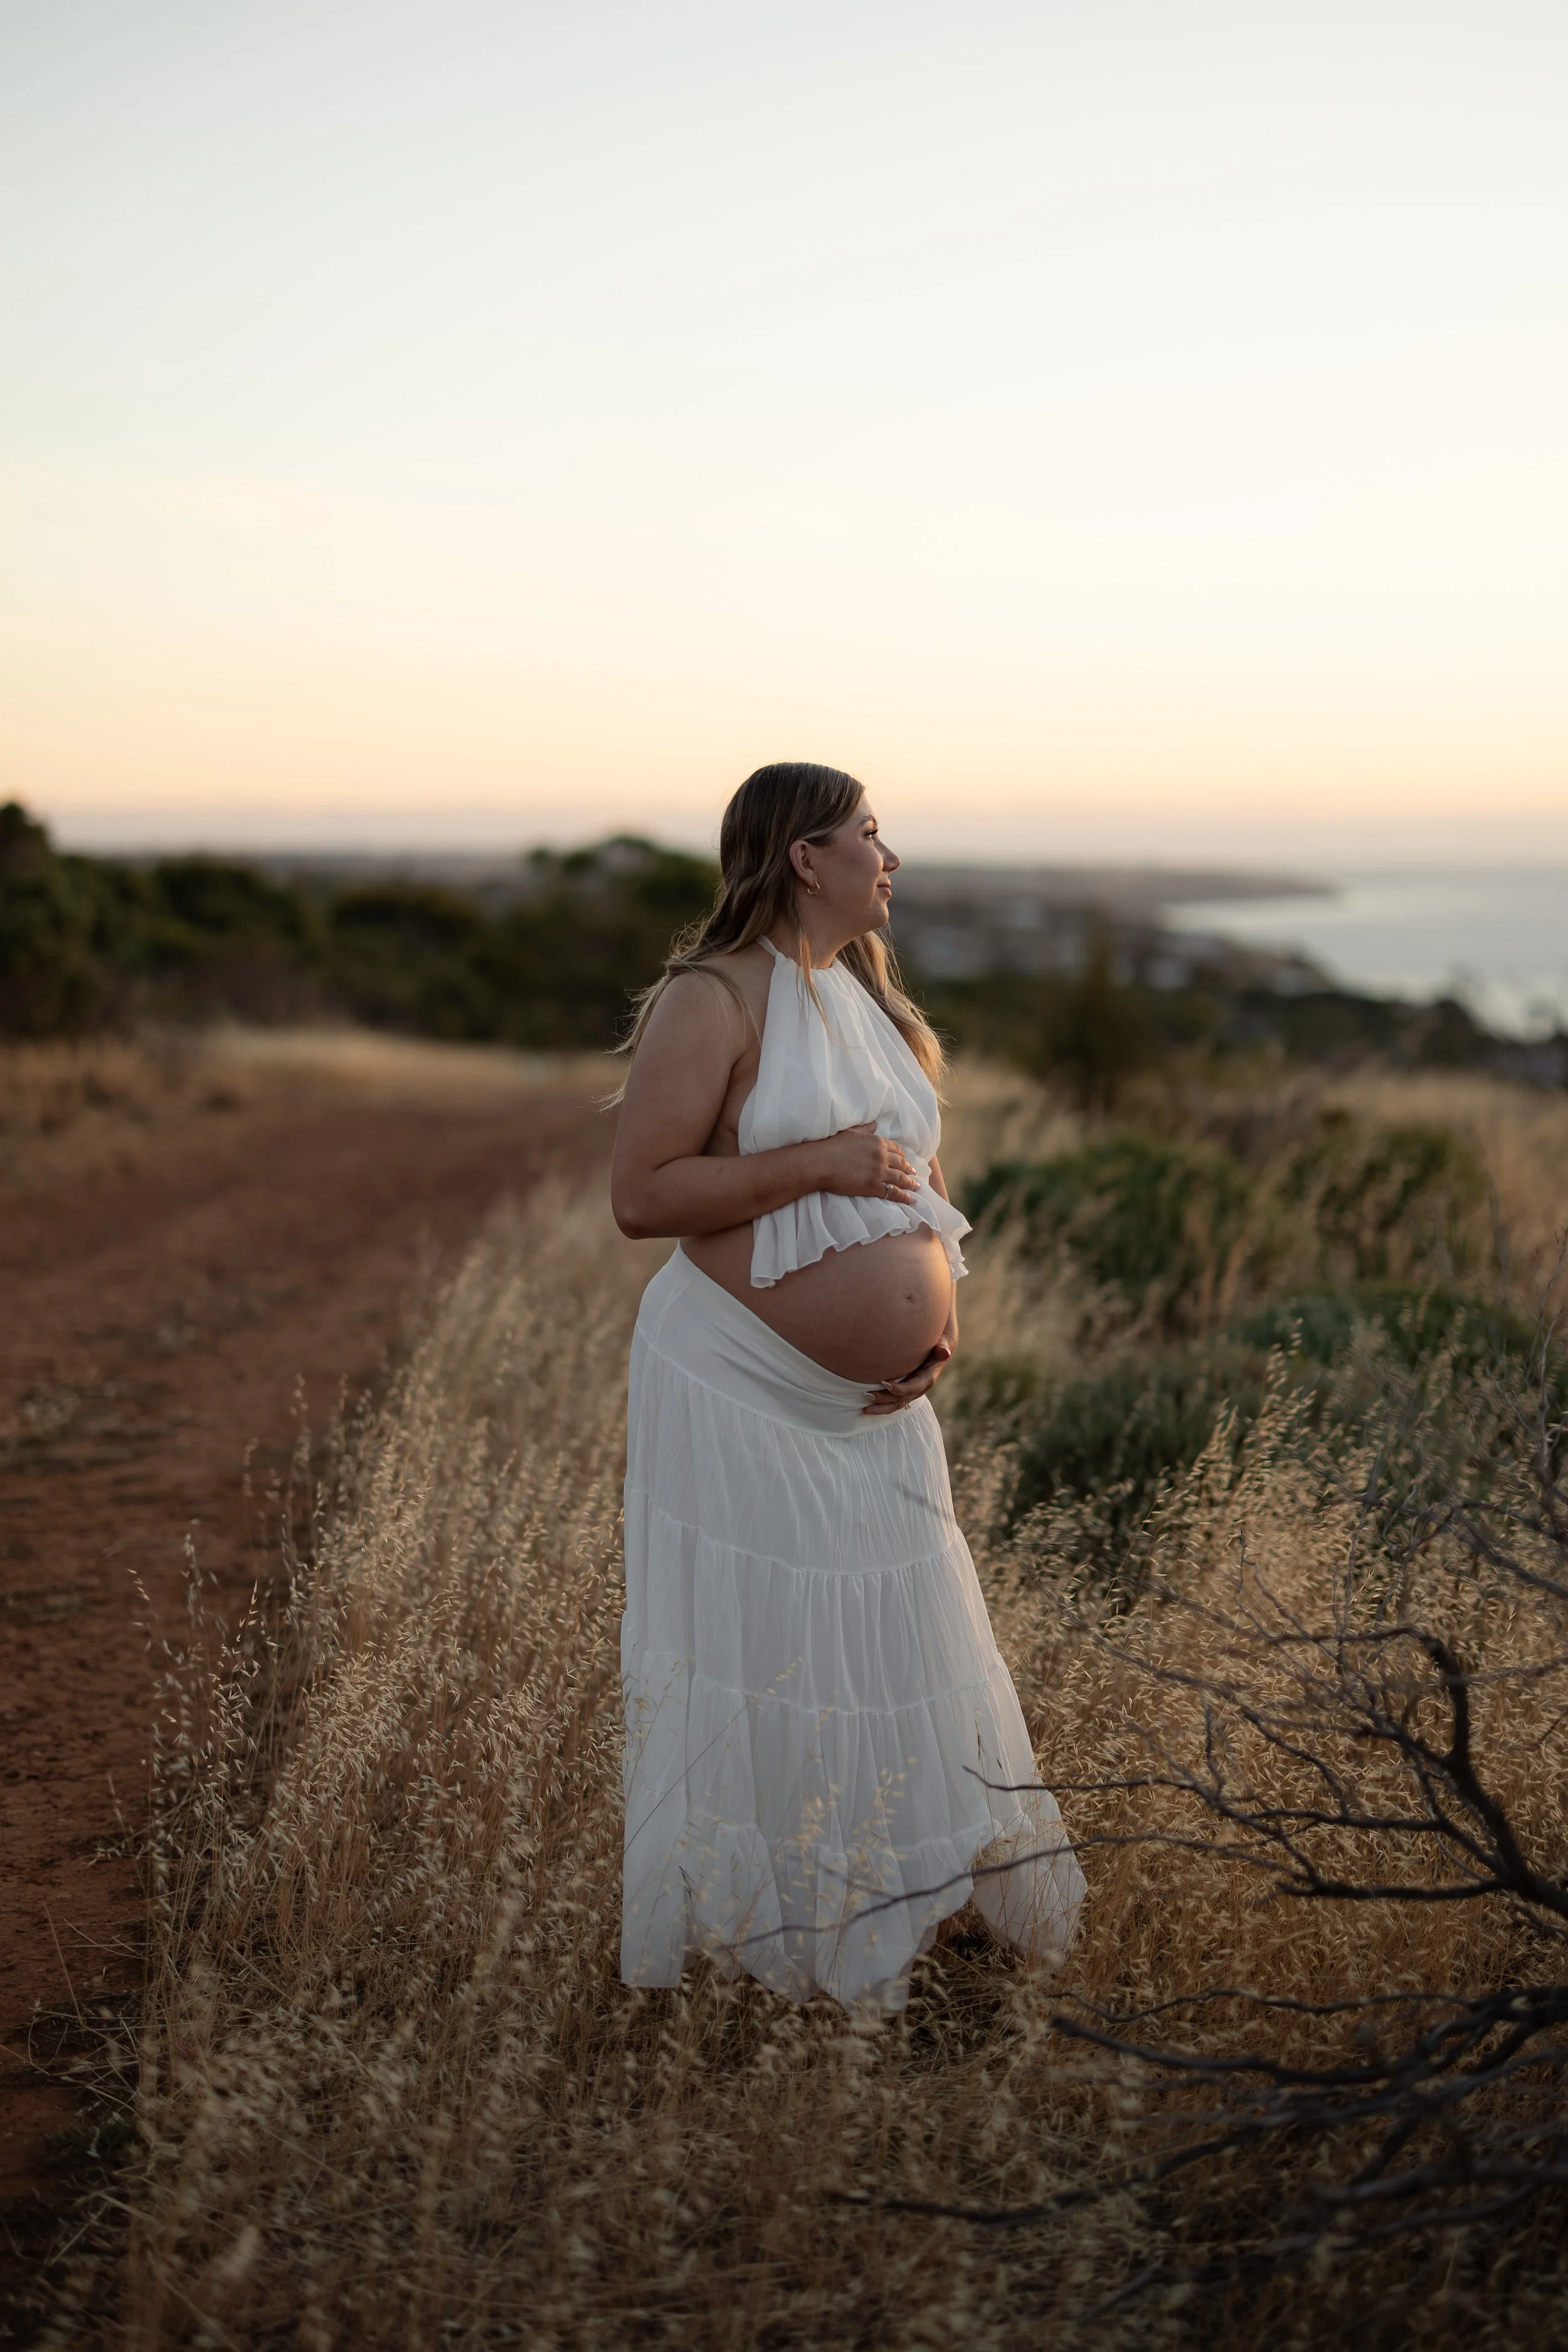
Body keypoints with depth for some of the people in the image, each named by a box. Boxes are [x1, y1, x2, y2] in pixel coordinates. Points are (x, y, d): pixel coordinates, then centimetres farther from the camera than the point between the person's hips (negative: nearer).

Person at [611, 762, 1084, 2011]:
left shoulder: (870, 993, 13)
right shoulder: (714, 999, -13)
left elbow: (919, 1170, 20)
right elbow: (640, 1195, -18)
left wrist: (942, 1307, 3)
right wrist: (818, 1164, -22)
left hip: (877, 1397, 8)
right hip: (745, 1391, -7)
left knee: (899, 1637, 14)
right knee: (757, 1654, 2)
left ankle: (898, 1896, 31)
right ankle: (739, 1920, 19)